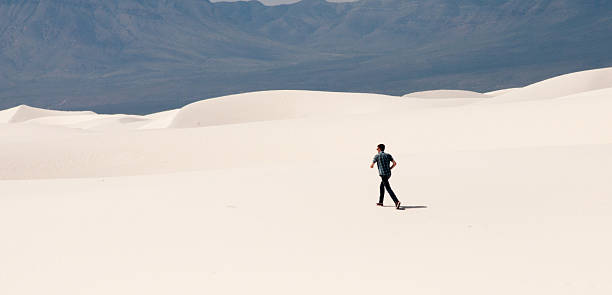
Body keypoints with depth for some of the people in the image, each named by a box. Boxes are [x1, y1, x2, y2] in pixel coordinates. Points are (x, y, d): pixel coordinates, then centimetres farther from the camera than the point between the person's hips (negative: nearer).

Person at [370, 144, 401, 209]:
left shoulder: (377, 156, -4)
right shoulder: (388, 155, 8)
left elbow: (371, 166, -1)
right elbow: (395, 163, -2)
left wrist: (371, 166, 23)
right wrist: (389, 169, 11)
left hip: (383, 174, -7)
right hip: (389, 173, 7)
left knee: (388, 189, -10)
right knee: (382, 186, 24)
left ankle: (396, 201, -25)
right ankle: (380, 202, 28)